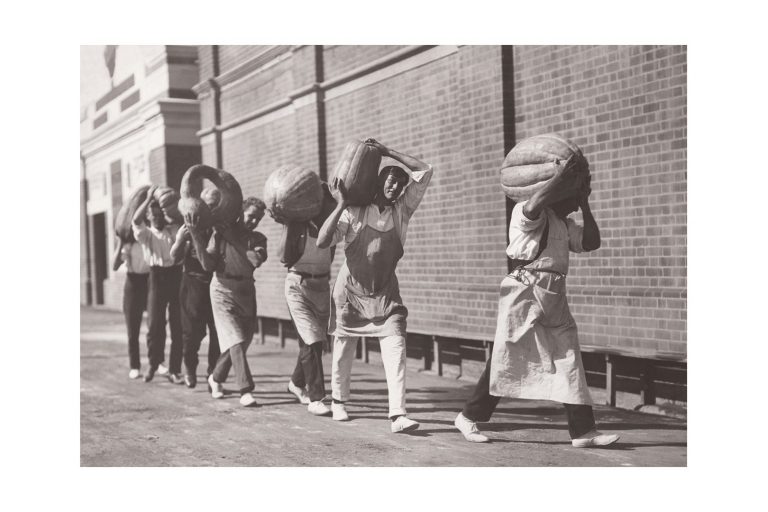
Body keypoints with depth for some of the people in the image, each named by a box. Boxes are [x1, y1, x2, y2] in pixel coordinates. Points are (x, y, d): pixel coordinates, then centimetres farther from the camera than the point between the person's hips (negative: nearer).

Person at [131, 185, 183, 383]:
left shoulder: (175, 230, 15)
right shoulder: (145, 234, 10)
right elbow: (135, 220, -8)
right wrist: (148, 199, -9)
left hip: (176, 275, 1)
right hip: (157, 276, -1)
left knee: (178, 325, 0)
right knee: (155, 324, -2)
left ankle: (174, 370, 6)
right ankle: (153, 365, 15)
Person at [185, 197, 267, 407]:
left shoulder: (258, 239, 6)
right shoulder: (220, 233, -3)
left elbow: (256, 260, -15)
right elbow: (208, 265, -10)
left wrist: (234, 239, -16)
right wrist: (196, 237, -20)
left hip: (247, 292, 5)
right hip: (223, 290, -5)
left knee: (242, 342, 11)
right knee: (235, 341, -14)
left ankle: (216, 378, 35)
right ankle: (245, 391, -17)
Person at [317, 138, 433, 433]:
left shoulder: (402, 211, -1)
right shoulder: (354, 212, -8)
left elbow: (424, 171, -6)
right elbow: (322, 242, -18)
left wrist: (388, 152, -8)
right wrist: (341, 206, -22)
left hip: (385, 292, 2)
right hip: (351, 290, -1)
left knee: (395, 347, -15)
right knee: (344, 348, 11)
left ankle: (398, 414, -21)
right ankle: (338, 400, 34)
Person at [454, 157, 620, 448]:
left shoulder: (565, 224, 22)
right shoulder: (526, 213, -5)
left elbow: (591, 243, 14)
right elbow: (533, 207, -28)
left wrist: (586, 205, 11)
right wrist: (560, 177, -20)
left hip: (554, 299, 8)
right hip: (525, 292, -8)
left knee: (568, 360, 2)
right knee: (507, 358, -4)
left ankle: (582, 430, 3)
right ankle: (469, 417, 9)